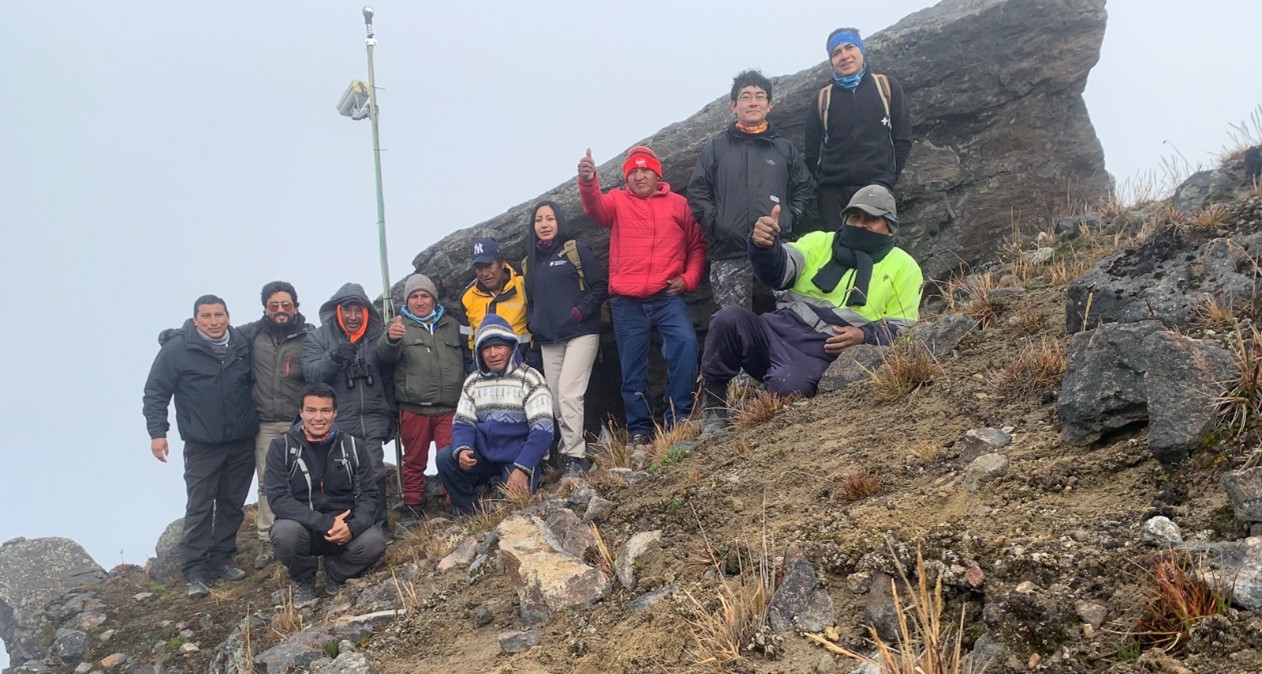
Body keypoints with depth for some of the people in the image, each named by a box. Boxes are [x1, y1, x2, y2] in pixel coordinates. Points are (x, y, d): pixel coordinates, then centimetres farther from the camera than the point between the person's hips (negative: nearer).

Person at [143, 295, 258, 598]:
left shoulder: (242, 346, 3)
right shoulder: (177, 349, -8)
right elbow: (156, 392, -5)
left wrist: (256, 420, 14)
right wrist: (157, 432, -12)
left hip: (242, 443, 4)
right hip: (202, 445, -4)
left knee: (232, 505, 10)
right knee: (199, 508, -5)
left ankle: (221, 560, 22)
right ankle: (195, 571, -2)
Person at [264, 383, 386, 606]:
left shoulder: (354, 446, 2)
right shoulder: (281, 447, -5)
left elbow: (369, 494, -1)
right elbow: (278, 499, -14)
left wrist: (353, 526, -23)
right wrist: (325, 524, -25)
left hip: (344, 528, 2)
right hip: (302, 526, -1)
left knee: (374, 542, -28)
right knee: (285, 532, -35)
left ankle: (336, 572, 7)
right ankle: (303, 581, -1)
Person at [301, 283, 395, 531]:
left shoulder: (377, 336, 9)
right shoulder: (319, 337, 3)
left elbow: (388, 378, 15)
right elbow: (311, 373, -11)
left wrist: (391, 413, 14)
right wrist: (334, 357, -28)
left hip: (372, 420, 1)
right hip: (338, 423, -1)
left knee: (374, 472, -8)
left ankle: (377, 525, 5)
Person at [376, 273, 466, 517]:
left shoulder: (451, 325, 17)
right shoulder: (400, 326, 6)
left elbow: (466, 359, 26)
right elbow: (385, 355, -15)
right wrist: (391, 339, -38)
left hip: (450, 408, 2)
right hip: (413, 409, -2)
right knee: (414, 461, 6)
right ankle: (412, 508, 16)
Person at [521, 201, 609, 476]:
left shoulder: (576, 250, 0)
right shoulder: (530, 262, 17)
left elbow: (600, 285, -5)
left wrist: (580, 312, -14)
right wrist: (533, 324, 9)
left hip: (580, 334, -6)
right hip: (549, 341, 6)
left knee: (569, 394, -17)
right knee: (557, 402, 2)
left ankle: (575, 457, -15)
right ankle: (570, 452, 10)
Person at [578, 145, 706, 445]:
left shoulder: (678, 204, 10)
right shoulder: (617, 201, 8)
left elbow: (697, 245, 14)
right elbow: (595, 207, -15)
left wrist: (689, 278, -2)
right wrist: (588, 181, -36)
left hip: (667, 297, 0)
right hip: (626, 302, 1)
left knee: (685, 343, -22)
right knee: (633, 369, 5)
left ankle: (678, 416, -10)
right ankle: (640, 431, 15)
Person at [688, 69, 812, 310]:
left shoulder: (785, 149, 19)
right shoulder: (716, 148, 15)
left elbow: (802, 189, 19)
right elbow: (697, 192, 9)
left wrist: (788, 220, 3)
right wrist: (715, 223, -4)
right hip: (729, 254, -1)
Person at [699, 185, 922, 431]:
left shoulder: (904, 268, 13)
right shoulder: (820, 242, 16)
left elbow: (901, 328, 8)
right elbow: (777, 272, -2)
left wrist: (864, 336, -13)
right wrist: (763, 245, -26)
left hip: (823, 353, -3)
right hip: (777, 329, 3)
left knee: (786, 387, -36)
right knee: (728, 318, -28)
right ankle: (713, 401, -10)